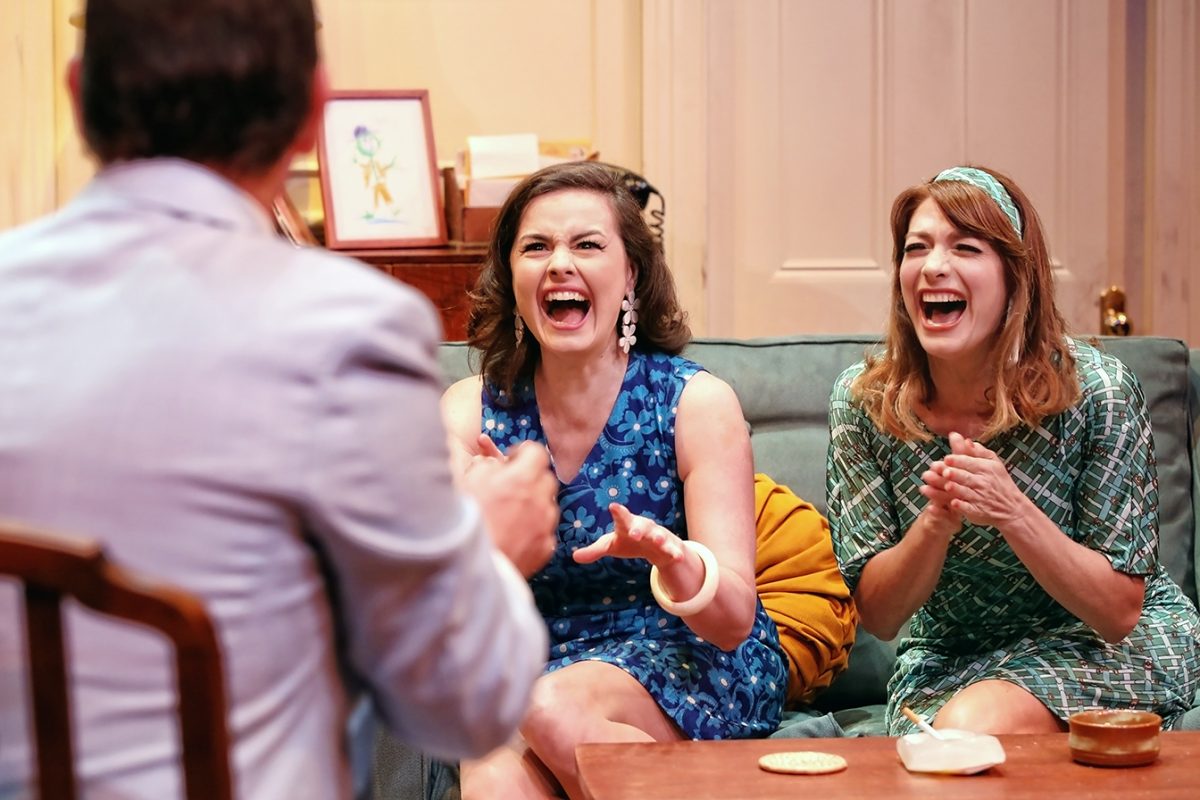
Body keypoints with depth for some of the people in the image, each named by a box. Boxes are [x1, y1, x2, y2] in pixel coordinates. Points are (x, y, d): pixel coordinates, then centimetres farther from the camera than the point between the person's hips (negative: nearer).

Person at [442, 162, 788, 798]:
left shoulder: (697, 403, -6)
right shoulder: (471, 411, 1)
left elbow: (733, 622, -12)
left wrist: (673, 560, -34)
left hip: (690, 666, 0)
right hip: (530, 663, 1)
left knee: (554, 707, -32)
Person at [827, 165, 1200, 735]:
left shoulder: (1096, 390, -20)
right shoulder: (862, 400, -13)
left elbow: (1119, 613, -16)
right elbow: (877, 615, -9)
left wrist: (1013, 512, -32)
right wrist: (938, 520, -29)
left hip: (1112, 649, -1)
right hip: (951, 651, 2)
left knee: (969, 728, -29)